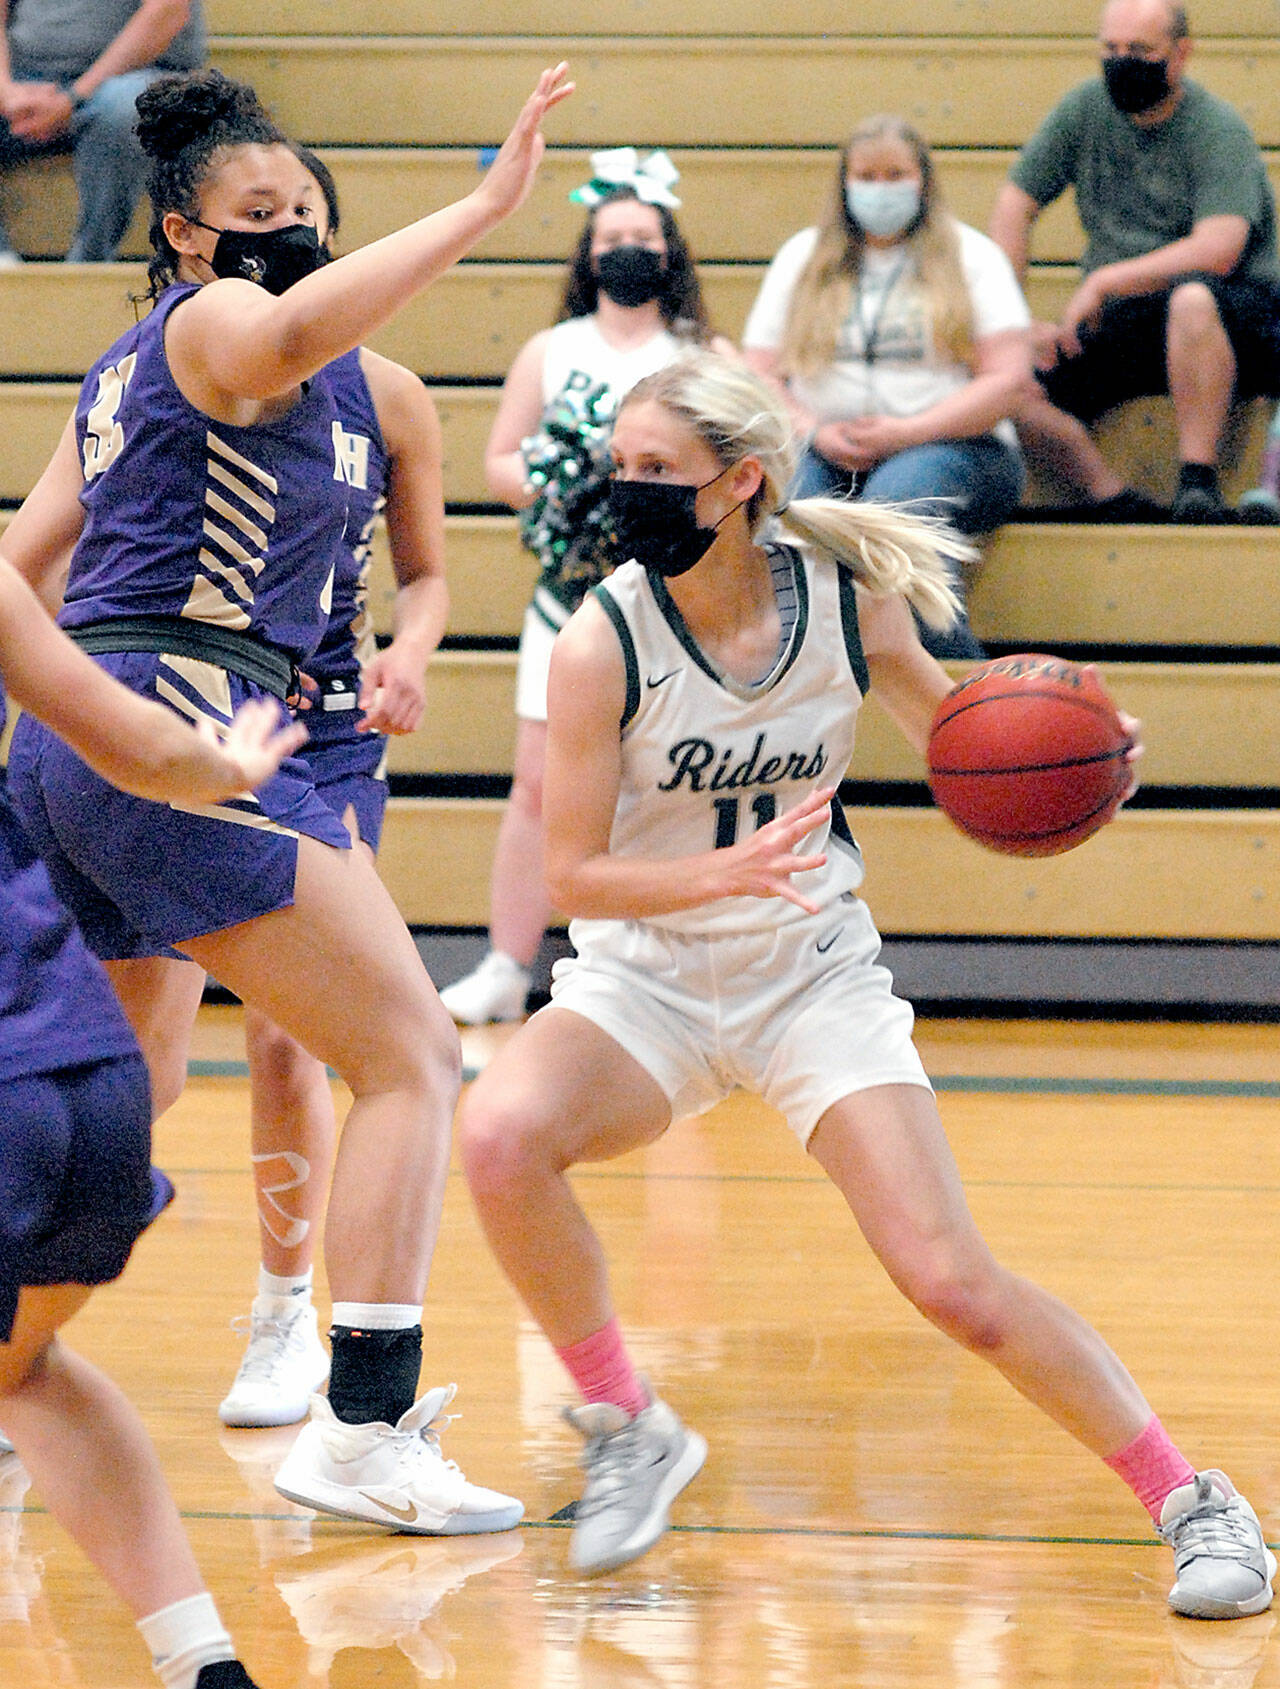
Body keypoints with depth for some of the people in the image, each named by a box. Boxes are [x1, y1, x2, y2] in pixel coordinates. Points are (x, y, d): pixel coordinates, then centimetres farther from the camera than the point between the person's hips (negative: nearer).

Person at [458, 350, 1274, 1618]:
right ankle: (625, 1429, -9)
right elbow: (573, 874, -15)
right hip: (645, 982, 0)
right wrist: (730, 871, -32)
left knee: (951, 1284, -11)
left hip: (814, 978, 0)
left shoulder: (848, 599, -11)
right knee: (500, 1134, -31)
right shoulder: (602, 644, -17)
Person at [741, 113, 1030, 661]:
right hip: (824, 453, 3)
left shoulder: (969, 256, 10)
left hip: (950, 447, -3)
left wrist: (909, 432, -12)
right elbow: (760, 377, 13)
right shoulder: (802, 257, 19)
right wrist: (815, 432, -8)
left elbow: (1008, 378, -1)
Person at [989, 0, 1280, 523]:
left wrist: (1103, 282, -23)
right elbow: (1015, 205, 11)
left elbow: (1216, 253, -25)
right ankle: (1114, 499, -20)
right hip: (1117, 324, 5)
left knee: (1191, 299, -41)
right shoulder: (1085, 109, 6)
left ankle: (1198, 481, -31)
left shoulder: (1219, 130, -11)